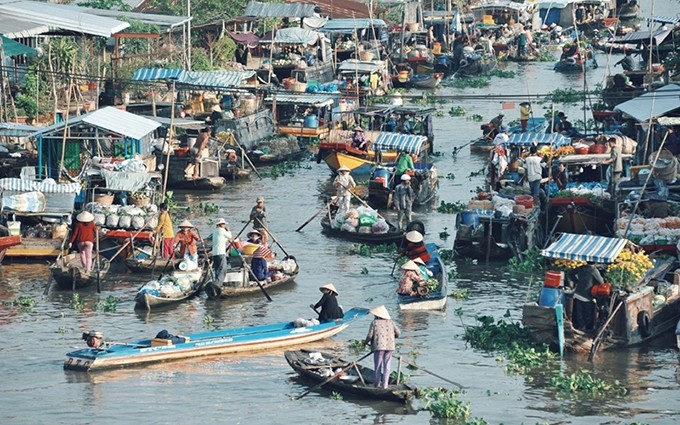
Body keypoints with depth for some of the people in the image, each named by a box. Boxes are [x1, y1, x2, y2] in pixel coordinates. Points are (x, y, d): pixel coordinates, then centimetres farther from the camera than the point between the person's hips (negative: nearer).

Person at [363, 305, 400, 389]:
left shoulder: (374, 322, -3)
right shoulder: (390, 322, 7)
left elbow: (370, 335, -6)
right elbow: (398, 334, 9)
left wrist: (365, 342, 14)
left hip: (379, 346, -3)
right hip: (390, 346, 3)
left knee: (378, 366, 9)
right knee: (387, 366, 8)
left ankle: (377, 383, 15)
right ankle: (384, 384, 6)